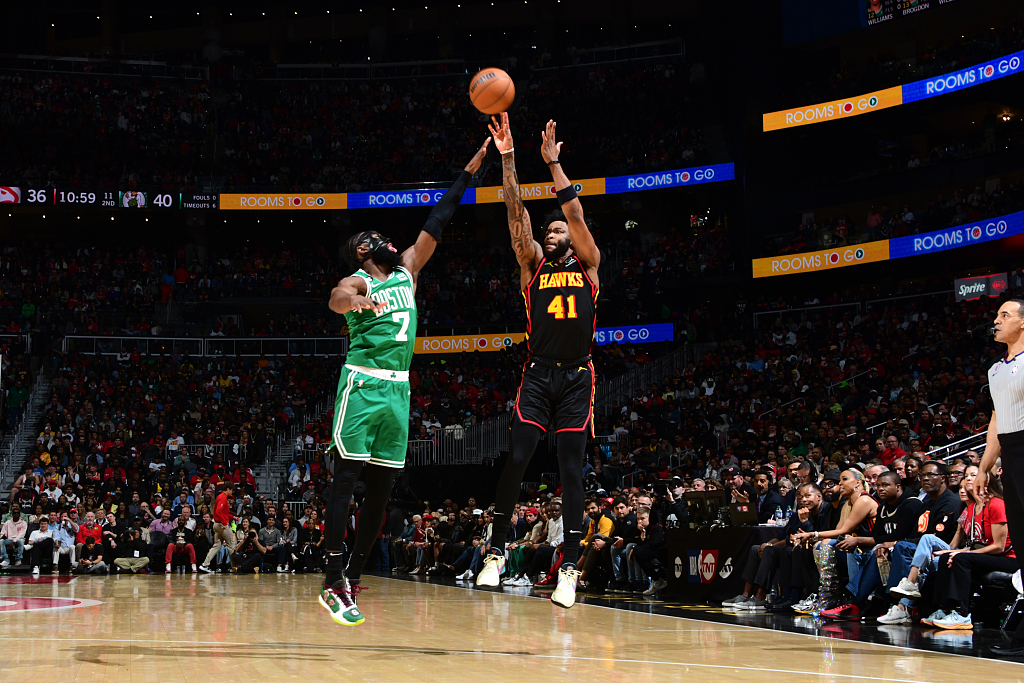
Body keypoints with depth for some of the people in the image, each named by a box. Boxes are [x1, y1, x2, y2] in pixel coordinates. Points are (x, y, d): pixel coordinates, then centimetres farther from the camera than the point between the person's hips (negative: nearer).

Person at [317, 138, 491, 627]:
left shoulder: (406, 271, 19)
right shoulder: (357, 281, -1)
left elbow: (437, 220, 17)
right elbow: (336, 298, -26)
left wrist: (472, 167, 15)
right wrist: (356, 299, -50)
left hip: (398, 388, 7)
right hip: (363, 384, -7)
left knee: (382, 486, 5)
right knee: (347, 477, -9)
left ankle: (354, 577, 10)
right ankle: (333, 581, -10)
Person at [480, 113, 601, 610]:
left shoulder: (587, 266, 10)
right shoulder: (533, 266, 13)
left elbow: (575, 214, -3)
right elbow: (517, 214, 3)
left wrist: (553, 162, -6)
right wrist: (507, 158, -5)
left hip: (577, 377, -1)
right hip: (537, 374, 1)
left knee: (571, 470, -2)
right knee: (516, 461, -8)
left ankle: (569, 566, 0)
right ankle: (496, 550, 6)